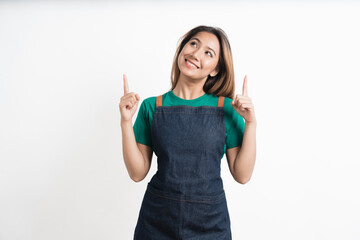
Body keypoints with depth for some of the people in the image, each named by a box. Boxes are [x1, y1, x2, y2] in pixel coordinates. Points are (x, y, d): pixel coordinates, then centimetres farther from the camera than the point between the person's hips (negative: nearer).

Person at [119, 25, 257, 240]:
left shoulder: (226, 109, -4)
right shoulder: (152, 106, -2)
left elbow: (242, 175, -4)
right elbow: (137, 173, -4)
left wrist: (250, 123, -12)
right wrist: (126, 121, -12)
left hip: (210, 221, 0)